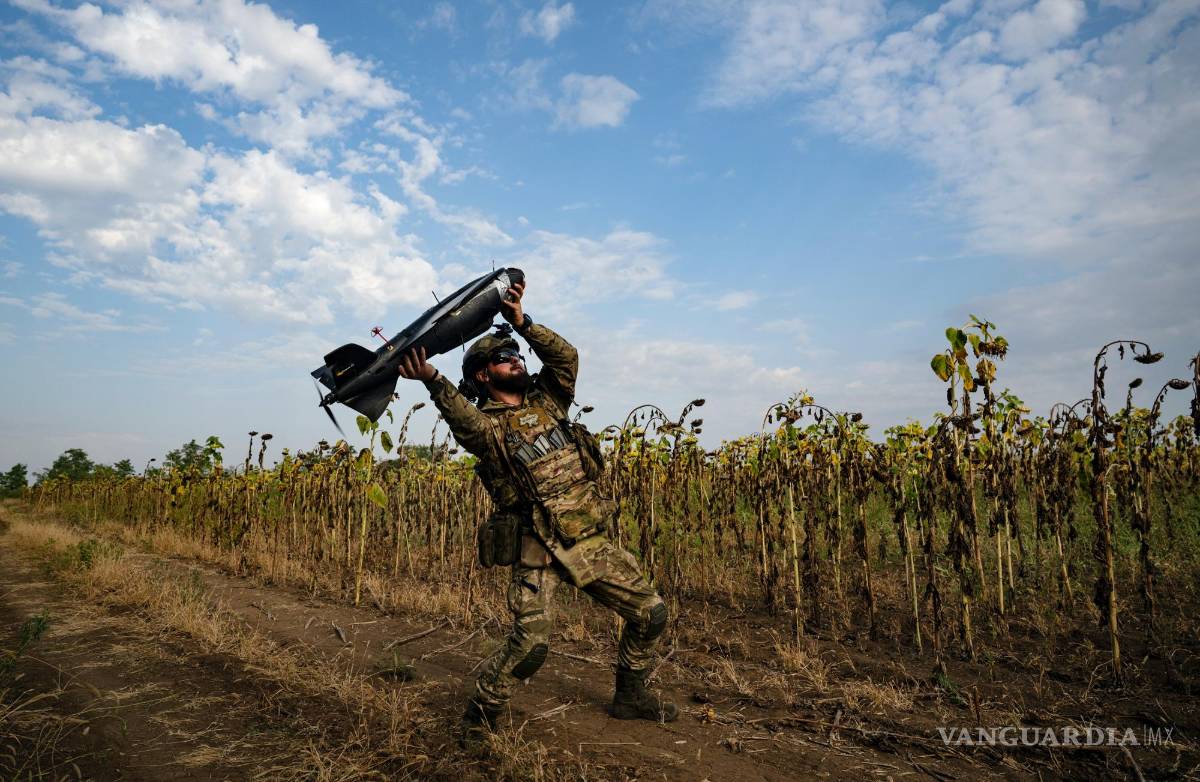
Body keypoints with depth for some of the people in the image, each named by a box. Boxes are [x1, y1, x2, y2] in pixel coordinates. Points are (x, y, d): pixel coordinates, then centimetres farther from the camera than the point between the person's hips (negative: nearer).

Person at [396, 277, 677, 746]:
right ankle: (481, 711, 12)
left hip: (592, 543, 6)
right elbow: (460, 414, -28)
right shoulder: (485, 425, -5)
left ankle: (630, 697, 30)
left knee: (651, 612, 9)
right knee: (530, 643, -17)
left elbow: (566, 356, -2)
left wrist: (521, 322, -12)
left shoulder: (547, 401, 11)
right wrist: (430, 378, -46)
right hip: (537, 552, -5)